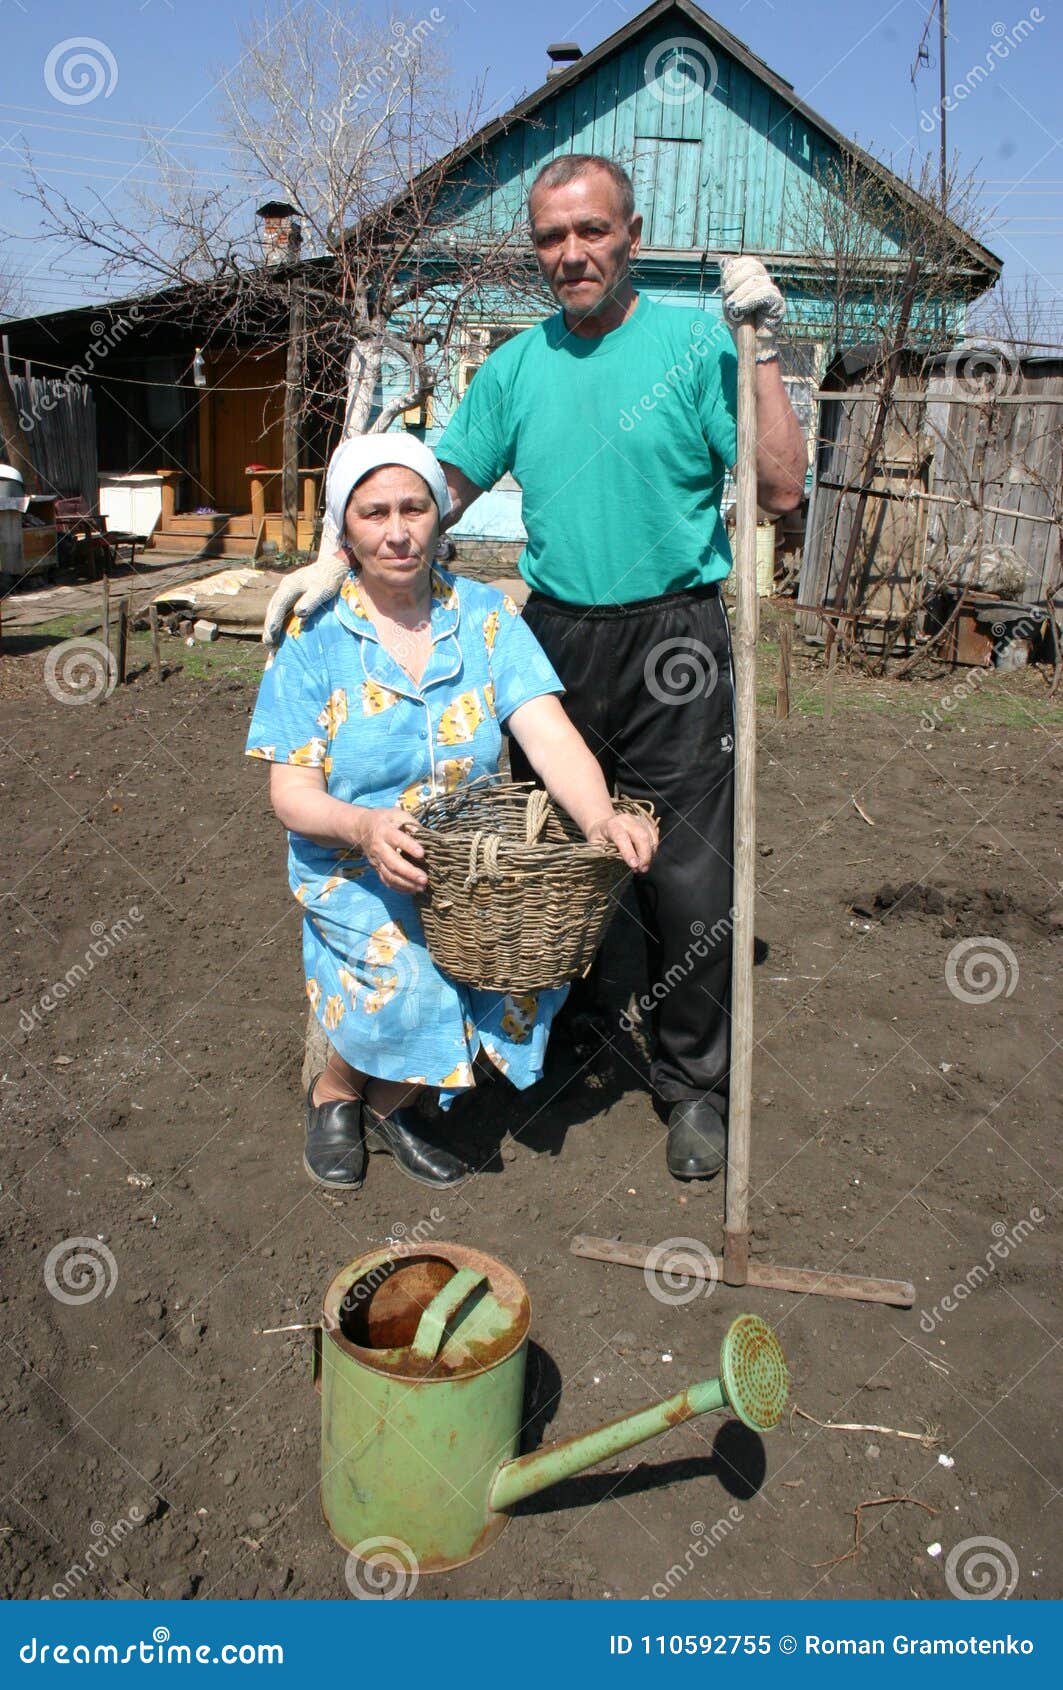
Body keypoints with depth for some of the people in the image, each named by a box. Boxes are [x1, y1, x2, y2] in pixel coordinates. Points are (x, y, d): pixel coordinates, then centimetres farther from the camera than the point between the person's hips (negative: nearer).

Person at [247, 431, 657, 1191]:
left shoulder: (487, 616, -1)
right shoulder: (313, 636, -6)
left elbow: (550, 735, -13)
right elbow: (292, 794, -10)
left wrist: (600, 819, -34)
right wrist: (364, 825, -33)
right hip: (352, 871, -3)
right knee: (407, 978, -30)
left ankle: (389, 1101, 4)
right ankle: (334, 1090, 8)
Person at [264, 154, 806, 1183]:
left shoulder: (695, 342, -3)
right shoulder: (516, 366, 8)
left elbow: (780, 489, -9)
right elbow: (436, 490, 10)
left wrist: (761, 348, -16)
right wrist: (337, 563, -2)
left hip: (673, 643, -4)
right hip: (554, 636, 4)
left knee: (689, 880, -2)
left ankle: (691, 1084, 17)